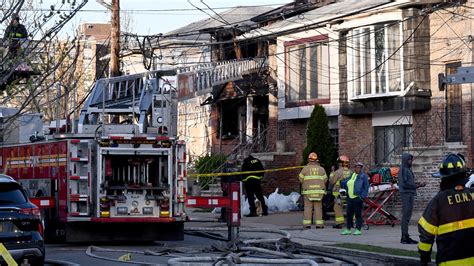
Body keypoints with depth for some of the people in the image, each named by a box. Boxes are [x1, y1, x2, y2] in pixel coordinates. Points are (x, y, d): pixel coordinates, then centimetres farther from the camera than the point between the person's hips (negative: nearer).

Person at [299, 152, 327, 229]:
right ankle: (319, 223, 0)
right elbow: (325, 180, 6)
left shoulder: (305, 169, -2)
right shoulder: (321, 169, 4)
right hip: (319, 191, 1)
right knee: (318, 207, 4)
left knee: (308, 208, 1)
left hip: (308, 191, -1)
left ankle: (307, 223, -2)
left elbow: (301, 179, 1)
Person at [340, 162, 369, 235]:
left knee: (358, 214, -4)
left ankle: (358, 230, 1)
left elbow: (366, 188, -8)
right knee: (349, 213, 8)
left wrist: (362, 197, -14)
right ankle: (348, 229, 15)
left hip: (357, 198, -7)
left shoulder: (363, 176, -3)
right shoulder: (351, 176, 17)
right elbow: (343, 183, 25)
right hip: (350, 197, 7)